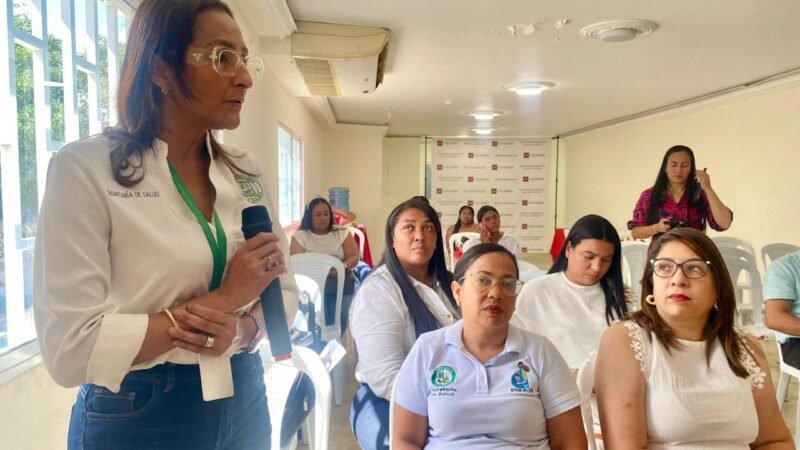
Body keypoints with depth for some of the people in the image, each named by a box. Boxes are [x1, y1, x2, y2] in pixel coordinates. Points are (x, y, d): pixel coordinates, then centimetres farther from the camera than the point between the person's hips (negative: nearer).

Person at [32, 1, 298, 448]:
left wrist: (241, 328, -15)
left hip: (243, 400, 5)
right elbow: (72, 349, -20)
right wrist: (221, 298, -20)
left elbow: (282, 290, 5)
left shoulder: (246, 171, 1)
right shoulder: (86, 168, -15)